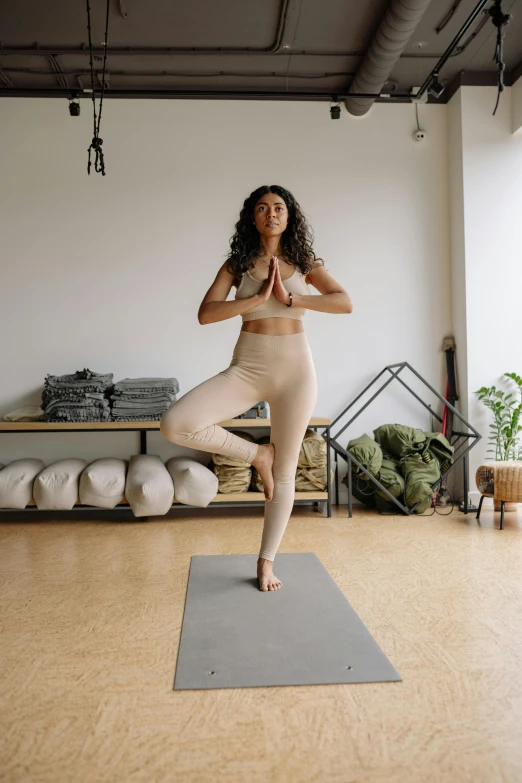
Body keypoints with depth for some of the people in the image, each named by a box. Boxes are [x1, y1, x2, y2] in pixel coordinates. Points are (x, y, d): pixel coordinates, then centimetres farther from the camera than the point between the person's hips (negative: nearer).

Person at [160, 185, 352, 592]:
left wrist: (290, 298, -15)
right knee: (175, 425, -22)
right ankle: (257, 454, 1)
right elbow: (206, 314, -8)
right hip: (247, 367, 1)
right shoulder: (237, 263, 5)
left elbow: (345, 303, -9)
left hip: (295, 367, 0)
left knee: (285, 471, 4)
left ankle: (267, 561, 22)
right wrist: (258, 297, -14)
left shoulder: (304, 263, 6)